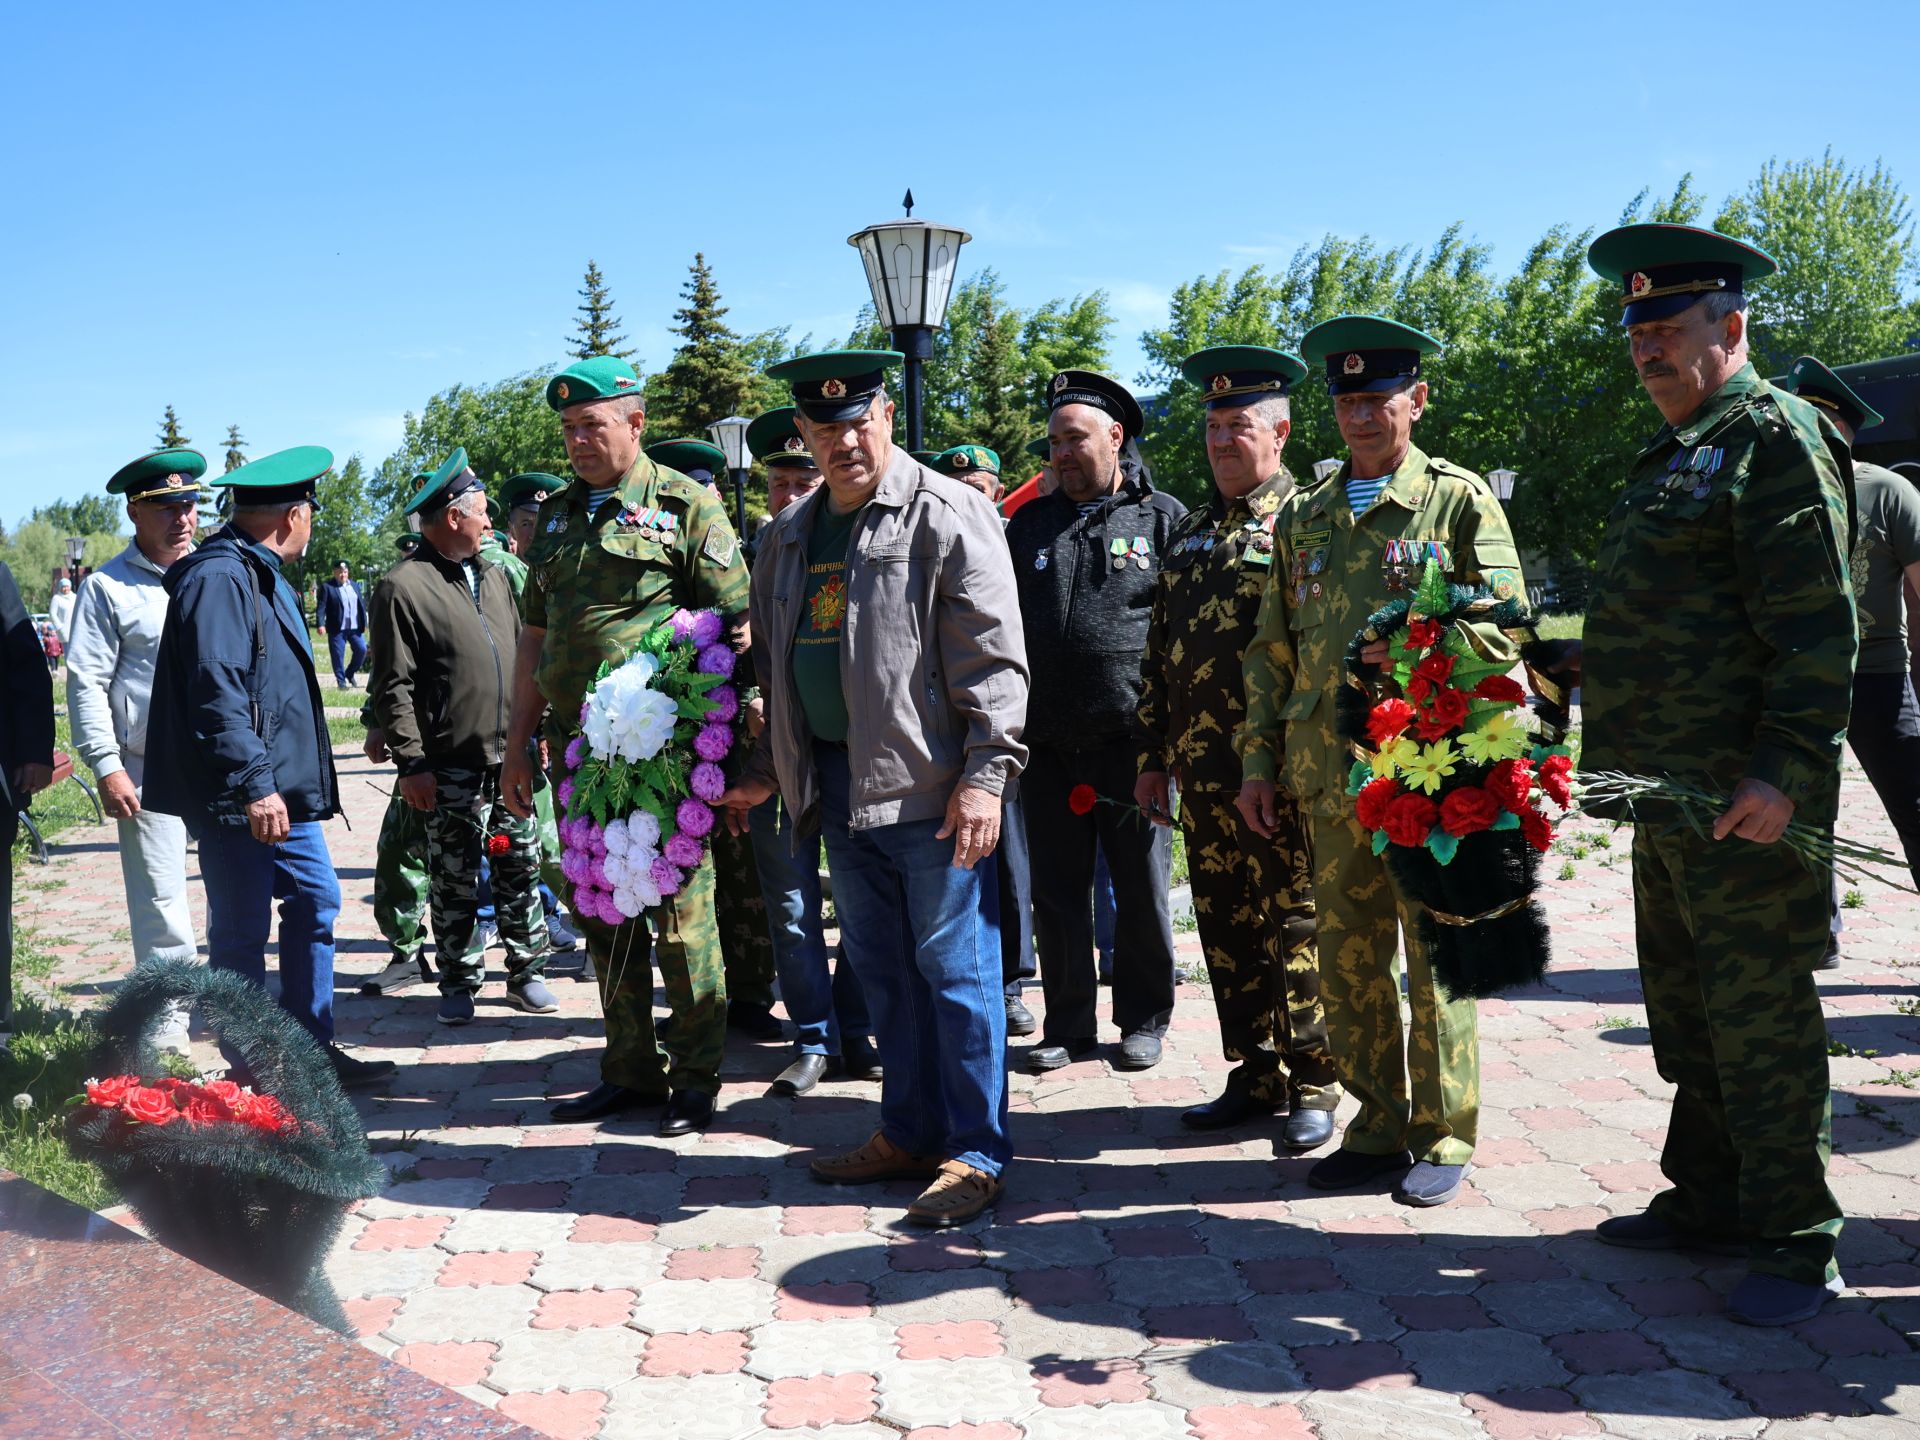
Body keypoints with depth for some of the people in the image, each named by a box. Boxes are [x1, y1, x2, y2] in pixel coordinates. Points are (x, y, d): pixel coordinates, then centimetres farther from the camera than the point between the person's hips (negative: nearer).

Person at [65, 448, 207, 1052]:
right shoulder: (107, 587, -1)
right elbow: (86, 682, -3)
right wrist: (106, 767, -9)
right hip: (149, 770, -4)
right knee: (160, 901, 0)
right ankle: (166, 1024, 11)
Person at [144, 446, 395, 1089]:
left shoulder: (261, 574, 17)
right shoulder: (218, 577, -16)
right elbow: (217, 694, -24)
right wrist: (253, 783, -26)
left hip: (281, 789, 10)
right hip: (236, 796, -10)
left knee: (316, 899, 14)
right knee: (241, 933, 0)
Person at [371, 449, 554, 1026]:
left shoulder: (494, 575, 15)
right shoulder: (404, 586, -8)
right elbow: (392, 688, -11)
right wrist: (411, 762, -15)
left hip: (511, 757, 6)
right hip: (451, 768, -6)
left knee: (521, 868, 10)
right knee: (454, 882, 4)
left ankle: (525, 973, 21)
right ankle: (459, 984, 16)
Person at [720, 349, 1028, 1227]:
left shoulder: (948, 516, -6)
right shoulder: (791, 534, 16)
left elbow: (994, 659, -12)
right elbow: (775, 664, 22)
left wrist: (984, 775, -18)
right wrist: (763, 770, 20)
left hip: (927, 785, -7)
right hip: (837, 784, 7)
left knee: (954, 965, -1)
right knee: (879, 968, 14)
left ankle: (976, 1151, 10)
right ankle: (910, 1134, 26)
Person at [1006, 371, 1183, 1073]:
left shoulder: (1163, 518, 2)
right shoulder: (1030, 522, 12)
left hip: (1134, 740, -3)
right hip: (1048, 744, 3)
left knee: (1142, 887, 8)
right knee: (1057, 889, 9)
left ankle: (1144, 1019, 23)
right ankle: (1068, 1024, 21)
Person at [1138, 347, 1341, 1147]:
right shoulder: (1189, 533, 16)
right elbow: (1157, 655, 17)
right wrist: (1153, 757, 14)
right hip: (1202, 771, 7)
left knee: (1295, 923, 1)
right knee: (1226, 927, 11)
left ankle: (1313, 1085, 13)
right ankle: (1256, 1074, 24)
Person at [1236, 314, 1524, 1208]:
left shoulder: (1460, 499, 2)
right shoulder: (1302, 515, 14)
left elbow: (1502, 624, -4)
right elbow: (1269, 649, 14)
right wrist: (1256, 760, 9)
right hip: (1329, 775, 4)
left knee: (1436, 954, 2)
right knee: (1349, 958, 10)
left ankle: (1444, 1136, 16)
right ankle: (1377, 1126, 23)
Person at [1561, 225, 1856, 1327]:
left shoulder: (1776, 438, -10)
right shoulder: (1675, 456, 19)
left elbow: (1816, 628, -18)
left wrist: (1785, 771, -25)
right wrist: (1620, 756, 20)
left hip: (1747, 796, -9)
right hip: (1670, 791, 9)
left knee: (1758, 1017, -2)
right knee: (1687, 1010, 16)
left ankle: (1797, 1245, 10)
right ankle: (1708, 1200, 30)